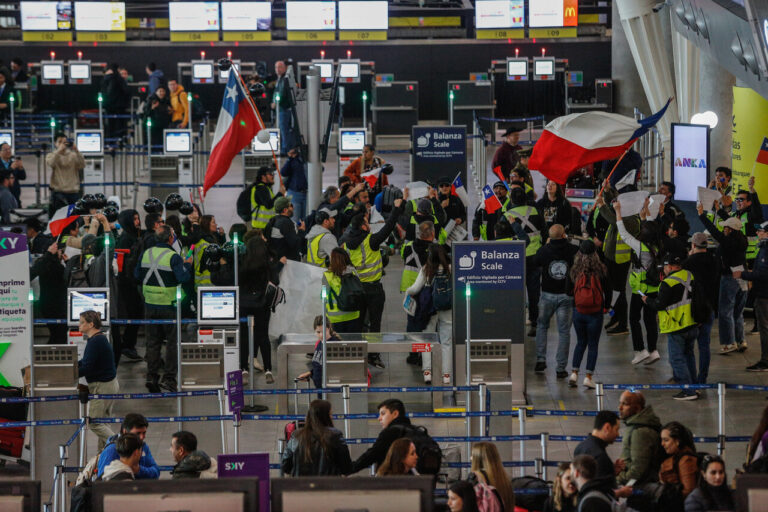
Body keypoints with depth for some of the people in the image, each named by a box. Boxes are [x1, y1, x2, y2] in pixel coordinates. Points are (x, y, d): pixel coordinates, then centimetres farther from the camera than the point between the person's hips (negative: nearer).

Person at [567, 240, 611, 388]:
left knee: (581, 342, 18)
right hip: (595, 313, -2)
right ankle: (588, 377, 5)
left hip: (578, 311, 2)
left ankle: (574, 373, 9)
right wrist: (606, 306, 13)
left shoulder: (574, 270, -6)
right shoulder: (601, 270, -12)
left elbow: (568, 291, 3)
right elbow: (608, 291, -3)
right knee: (593, 344, 8)